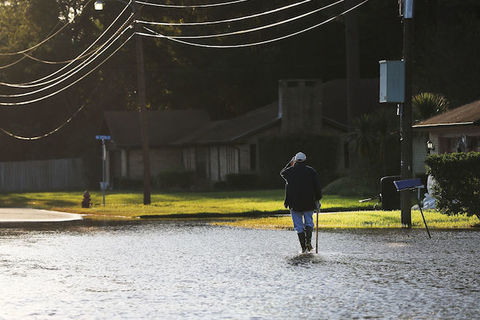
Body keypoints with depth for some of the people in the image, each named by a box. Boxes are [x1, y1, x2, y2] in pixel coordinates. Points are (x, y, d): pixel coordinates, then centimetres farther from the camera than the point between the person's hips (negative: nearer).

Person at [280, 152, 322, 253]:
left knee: (299, 225, 5)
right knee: (309, 222, 13)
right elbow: (317, 186, -3)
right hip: (309, 202, 0)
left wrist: (290, 164, 34)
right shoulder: (311, 171, 0)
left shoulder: (290, 171, 1)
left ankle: (303, 248, 0)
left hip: (294, 203, 0)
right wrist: (318, 199, 4)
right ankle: (308, 240, -12)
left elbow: (282, 173, 27)